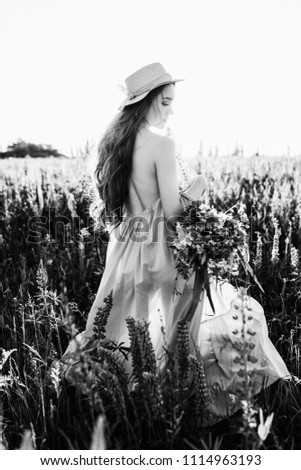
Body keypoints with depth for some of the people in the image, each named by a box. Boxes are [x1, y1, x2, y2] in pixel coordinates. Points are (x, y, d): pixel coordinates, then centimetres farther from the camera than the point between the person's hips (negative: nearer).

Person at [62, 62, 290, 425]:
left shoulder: (112, 142, 6)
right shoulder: (162, 145, -17)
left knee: (117, 327, 23)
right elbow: (173, 212, -18)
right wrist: (195, 192, 2)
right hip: (159, 255, -8)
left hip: (124, 249, 8)